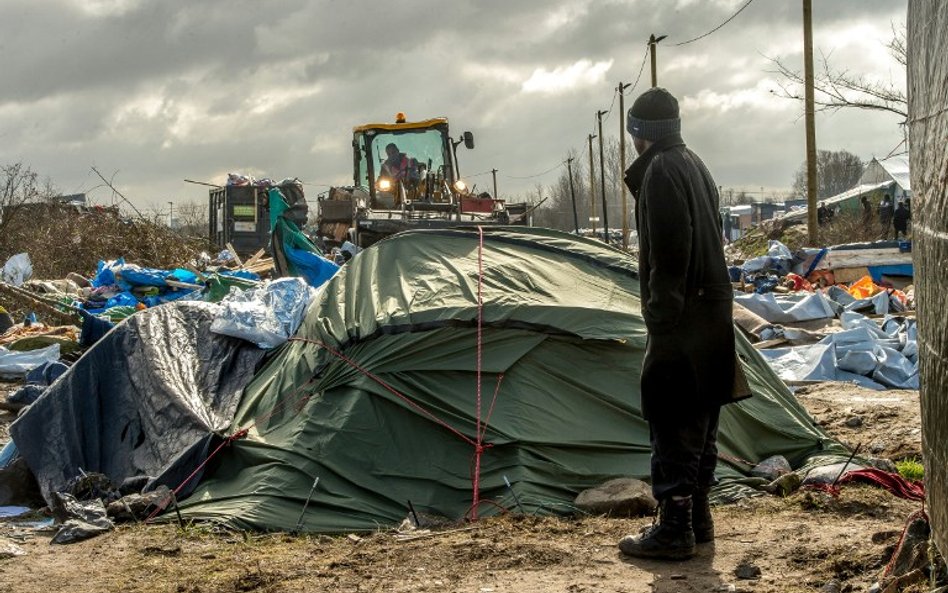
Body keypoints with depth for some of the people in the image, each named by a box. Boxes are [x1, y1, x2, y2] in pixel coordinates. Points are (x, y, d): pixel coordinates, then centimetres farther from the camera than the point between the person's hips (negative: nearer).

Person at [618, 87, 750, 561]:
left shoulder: (661, 170, -13)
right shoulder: (694, 165, 16)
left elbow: (669, 253, -21)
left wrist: (660, 317, -19)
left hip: (682, 321, -10)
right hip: (713, 312, 10)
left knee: (670, 421, -6)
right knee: (698, 419, 15)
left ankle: (674, 529, -4)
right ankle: (697, 517, 23)